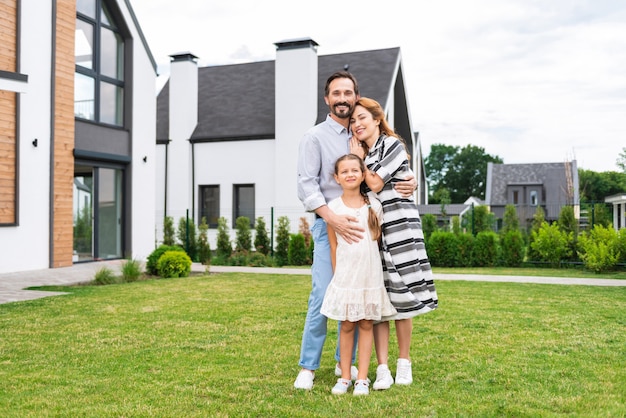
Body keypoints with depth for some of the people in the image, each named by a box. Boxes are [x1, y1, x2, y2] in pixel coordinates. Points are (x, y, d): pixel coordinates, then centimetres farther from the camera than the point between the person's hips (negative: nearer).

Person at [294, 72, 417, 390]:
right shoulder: (315, 137, 2)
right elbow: (306, 184, -8)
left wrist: (409, 183, -4)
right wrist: (333, 218, -22)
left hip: (360, 225, 4)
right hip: (329, 224, -4)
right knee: (323, 297, -9)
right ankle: (307, 367, 3)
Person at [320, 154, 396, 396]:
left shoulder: (374, 206, 2)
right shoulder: (333, 208, -1)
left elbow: (376, 240, 9)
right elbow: (333, 246, 3)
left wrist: (366, 265, 6)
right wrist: (338, 274, 1)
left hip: (370, 275, 1)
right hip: (345, 275, -1)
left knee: (366, 325, 5)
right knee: (347, 326, 4)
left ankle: (362, 379, 12)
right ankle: (345, 377, 15)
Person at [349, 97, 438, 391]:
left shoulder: (393, 145, -1)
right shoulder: (361, 152, 17)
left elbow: (375, 184, -9)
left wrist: (359, 158, 0)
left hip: (398, 226, -5)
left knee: (400, 295, -1)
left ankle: (404, 363, 14)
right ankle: (382, 369, 2)